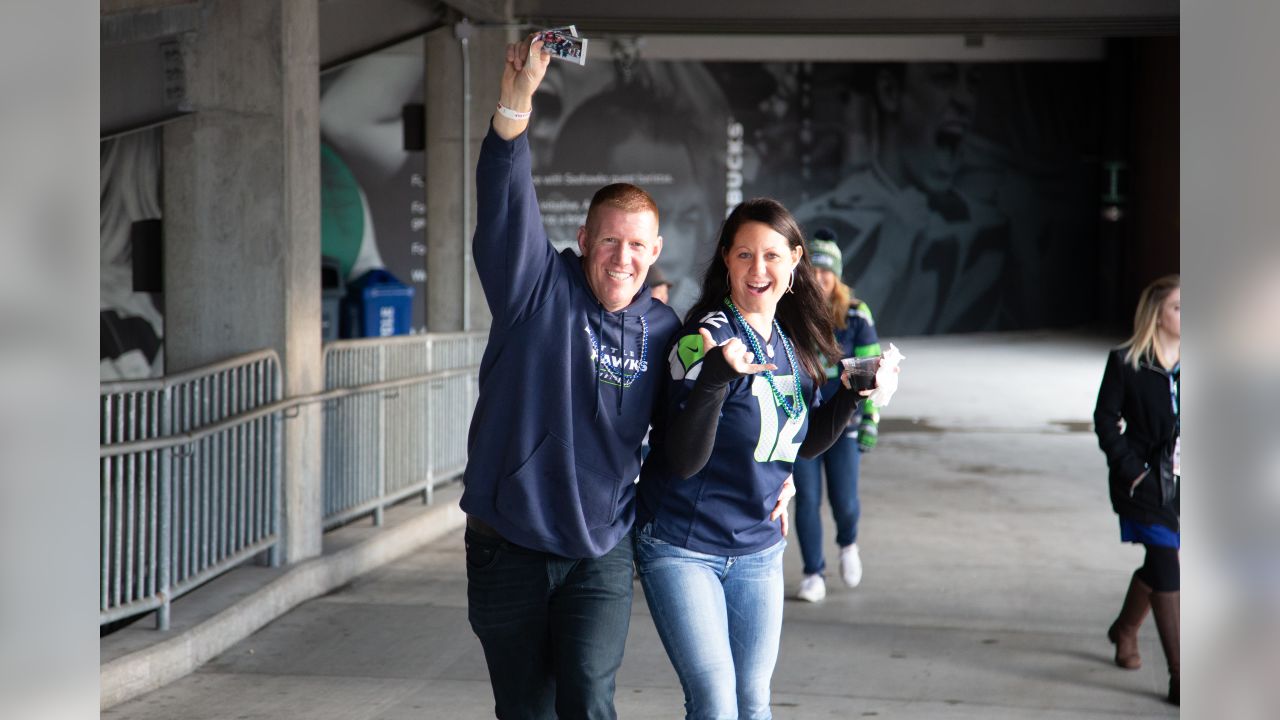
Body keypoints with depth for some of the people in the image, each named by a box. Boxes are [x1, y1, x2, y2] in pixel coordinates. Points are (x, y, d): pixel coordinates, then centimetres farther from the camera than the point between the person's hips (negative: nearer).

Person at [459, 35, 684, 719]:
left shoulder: (663, 329, 4)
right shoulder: (540, 290, -6)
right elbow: (506, 203, -23)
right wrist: (515, 104, -38)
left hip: (600, 553, 1)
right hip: (508, 549, -1)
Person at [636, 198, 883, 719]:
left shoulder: (793, 343, 2)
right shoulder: (708, 338, -18)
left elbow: (802, 444, 14)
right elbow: (684, 460, -25)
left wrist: (855, 394, -1)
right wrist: (716, 375, -38)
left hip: (758, 549, 6)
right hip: (683, 548, -6)